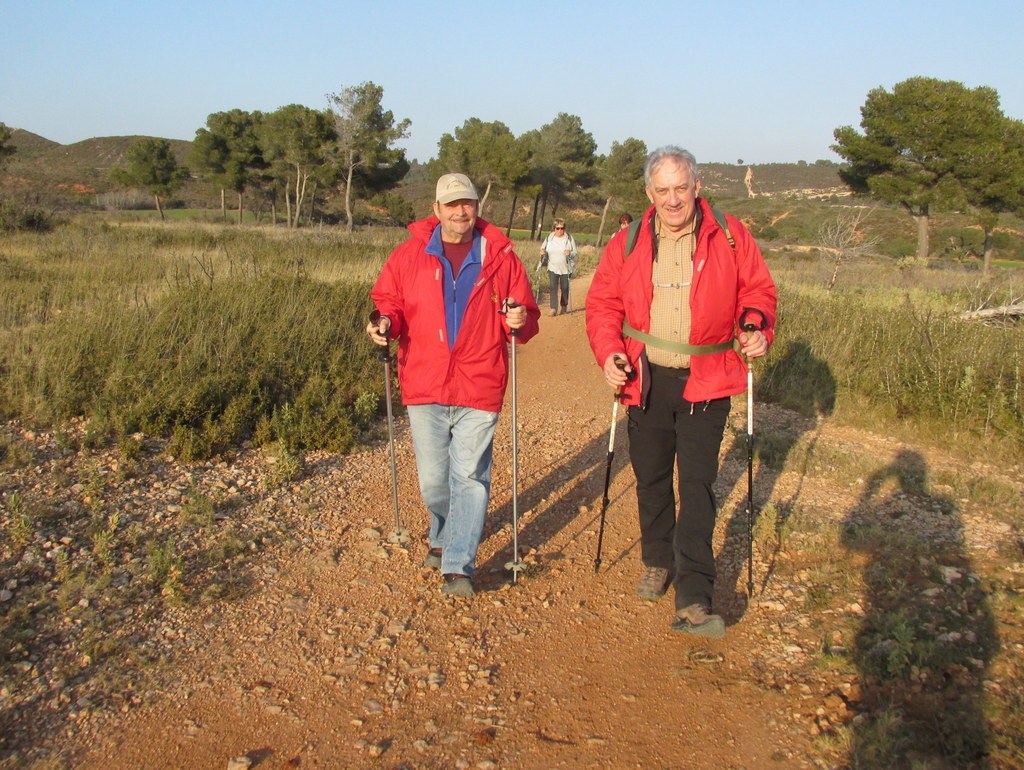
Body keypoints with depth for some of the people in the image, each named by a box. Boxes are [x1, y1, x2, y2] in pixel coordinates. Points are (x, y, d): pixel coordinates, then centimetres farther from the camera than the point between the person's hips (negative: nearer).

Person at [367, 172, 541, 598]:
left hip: (479, 388, -1)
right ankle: (442, 537, 38)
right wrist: (386, 323, -10)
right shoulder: (410, 254, 4)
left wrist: (520, 320, -15)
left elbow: (526, 312, 8)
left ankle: (459, 565, 5)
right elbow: (388, 300, 11)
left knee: (470, 476, -2)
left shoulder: (500, 256, 3)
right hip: (424, 385, 2)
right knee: (432, 478, 10)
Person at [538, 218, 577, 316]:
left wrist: (570, 253, -23)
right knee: (553, 287, -11)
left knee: (564, 288, 9)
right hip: (553, 268, 1)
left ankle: (564, 306, 30)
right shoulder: (549, 237, 4)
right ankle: (554, 308, -13)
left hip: (565, 268, -1)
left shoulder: (569, 238, -3)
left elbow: (575, 252, -1)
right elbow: (543, 248, 15)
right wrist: (542, 252, -8)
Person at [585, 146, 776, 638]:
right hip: (647, 381, 3)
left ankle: (693, 599, -4)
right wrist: (608, 352, -12)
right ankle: (658, 563, 38)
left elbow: (757, 289, 5)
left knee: (697, 485, -6)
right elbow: (603, 303, 4)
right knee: (651, 479, 16)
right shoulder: (627, 244, 1)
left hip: (706, 383, -2)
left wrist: (758, 329, -15)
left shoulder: (729, 237, -2)